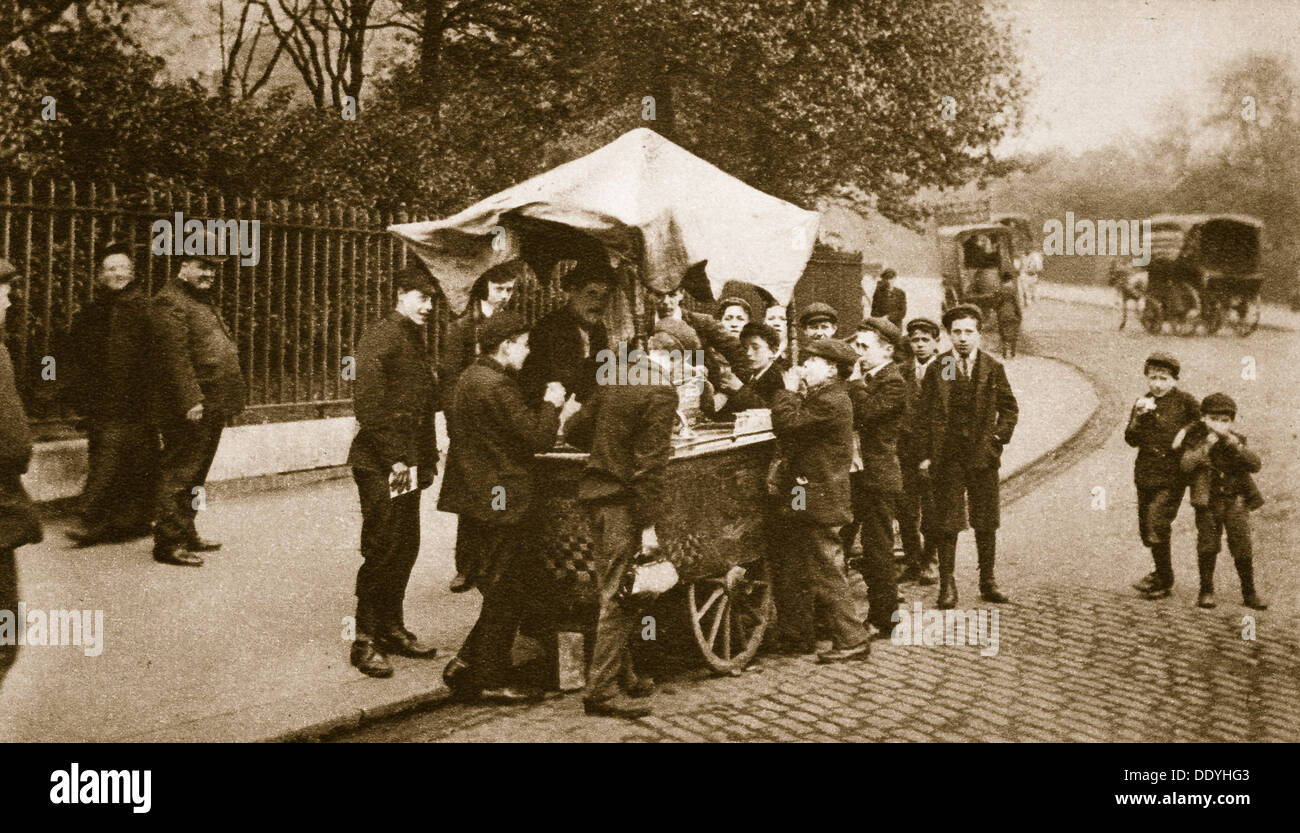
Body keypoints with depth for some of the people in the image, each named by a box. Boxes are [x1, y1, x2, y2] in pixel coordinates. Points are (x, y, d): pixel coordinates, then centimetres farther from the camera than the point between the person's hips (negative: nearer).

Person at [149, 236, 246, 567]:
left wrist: (229, 399, 19)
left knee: (195, 476, 17)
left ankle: (186, 535, 26)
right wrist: (191, 401, -25)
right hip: (190, 411, -10)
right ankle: (168, 543, 1)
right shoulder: (170, 301, -12)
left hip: (211, 408, 10)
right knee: (179, 475, -5)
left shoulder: (203, 300, 20)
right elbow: (175, 357, -20)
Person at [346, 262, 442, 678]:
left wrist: (426, 458, 15)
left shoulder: (414, 339, 17)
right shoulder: (380, 336, -11)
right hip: (380, 464, -9)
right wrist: (394, 459, -19)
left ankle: (392, 628, 24)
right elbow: (369, 405, -19)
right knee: (382, 549, -6)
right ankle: (365, 640, 3)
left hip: (407, 463, 9)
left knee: (406, 547, 12)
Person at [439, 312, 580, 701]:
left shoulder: (472, 377, 13)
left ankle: (465, 663, 22)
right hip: (500, 504, -10)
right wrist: (552, 404, -3)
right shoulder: (496, 384, -20)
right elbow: (538, 438, -20)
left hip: (479, 499, 10)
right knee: (506, 593, 1)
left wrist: (554, 413, 15)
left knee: (508, 589, 19)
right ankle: (489, 680, 11)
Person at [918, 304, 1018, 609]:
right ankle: (947, 585, 7)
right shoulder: (936, 369, 2)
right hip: (947, 457, -1)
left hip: (983, 456, 1)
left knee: (986, 523, 8)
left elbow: (1009, 408, 12)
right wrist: (926, 454, -3)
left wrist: (999, 436, -3)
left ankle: (988, 582, 20)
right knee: (947, 525, 0)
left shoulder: (993, 368, 5)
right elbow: (925, 415, 3)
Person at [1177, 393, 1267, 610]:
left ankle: (1249, 593, 11)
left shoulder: (1237, 442, 6)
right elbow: (1186, 464, -17)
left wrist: (1235, 446, -19)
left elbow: (1255, 464, -8)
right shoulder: (1195, 442, 0)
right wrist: (1207, 446, -23)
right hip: (1208, 503, -1)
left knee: (1242, 548, -1)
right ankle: (1206, 591, 13)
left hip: (1236, 501, 1)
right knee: (1207, 547, -1)